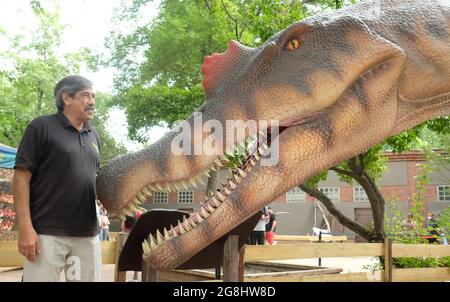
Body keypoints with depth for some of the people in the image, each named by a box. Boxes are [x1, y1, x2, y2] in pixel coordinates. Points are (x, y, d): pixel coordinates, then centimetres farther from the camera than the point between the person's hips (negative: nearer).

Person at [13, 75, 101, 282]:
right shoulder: (42, 127, -3)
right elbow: (21, 176, -8)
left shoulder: (93, 135, 15)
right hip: (48, 232, -6)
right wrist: (25, 228, -16)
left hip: (88, 232, 6)